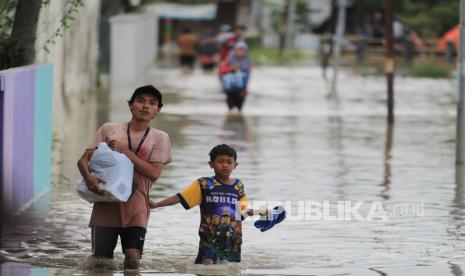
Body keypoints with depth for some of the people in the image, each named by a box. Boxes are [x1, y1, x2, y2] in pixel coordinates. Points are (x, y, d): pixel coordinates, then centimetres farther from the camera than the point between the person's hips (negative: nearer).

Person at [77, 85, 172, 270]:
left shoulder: (159, 138, 5)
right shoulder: (109, 129, 7)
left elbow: (154, 173, -8)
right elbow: (84, 159, 4)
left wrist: (125, 151, -12)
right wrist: (88, 177, -18)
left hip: (136, 209, -1)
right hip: (106, 206, 1)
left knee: (132, 258, -12)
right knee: (100, 259, -1)